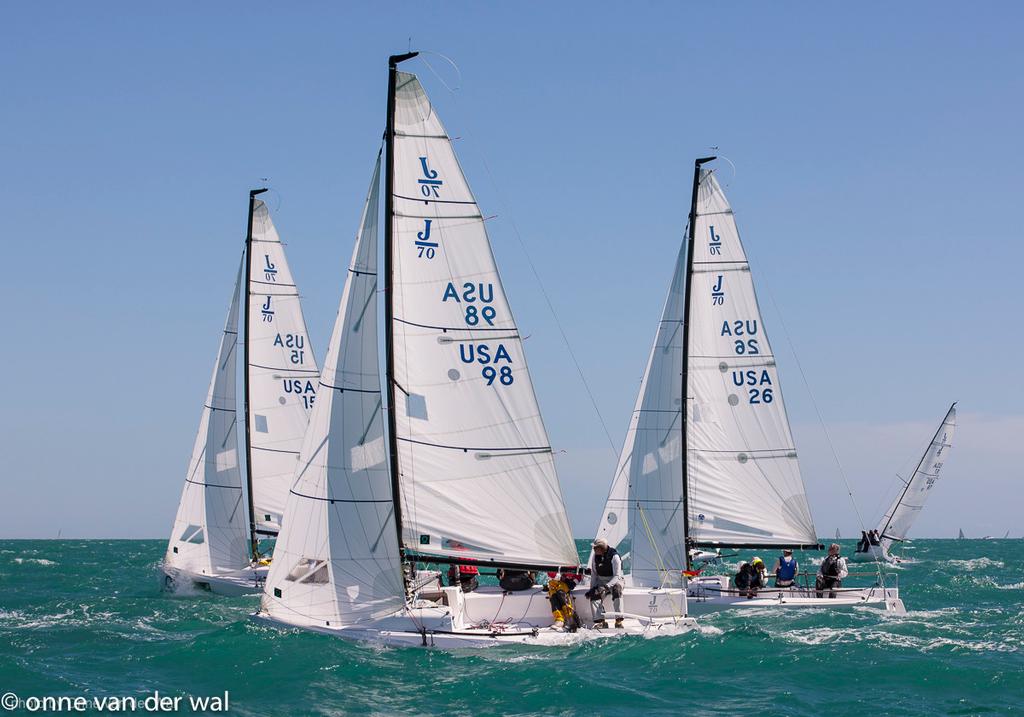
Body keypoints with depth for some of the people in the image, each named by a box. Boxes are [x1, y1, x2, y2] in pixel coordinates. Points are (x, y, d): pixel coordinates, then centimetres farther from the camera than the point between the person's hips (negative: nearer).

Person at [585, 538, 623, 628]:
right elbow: (593, 574, 9)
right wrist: (592, 588, -4)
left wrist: (606, 586, -35)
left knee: (616, 590, -38)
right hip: (601, 581, 5)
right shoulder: (595, 556, -1)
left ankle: (619, 620, -38)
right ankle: (600, 621, -30)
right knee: (594, 595, -26)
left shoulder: (614, 556, -18)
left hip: (614, 581, -5)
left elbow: (617, 576, -21)